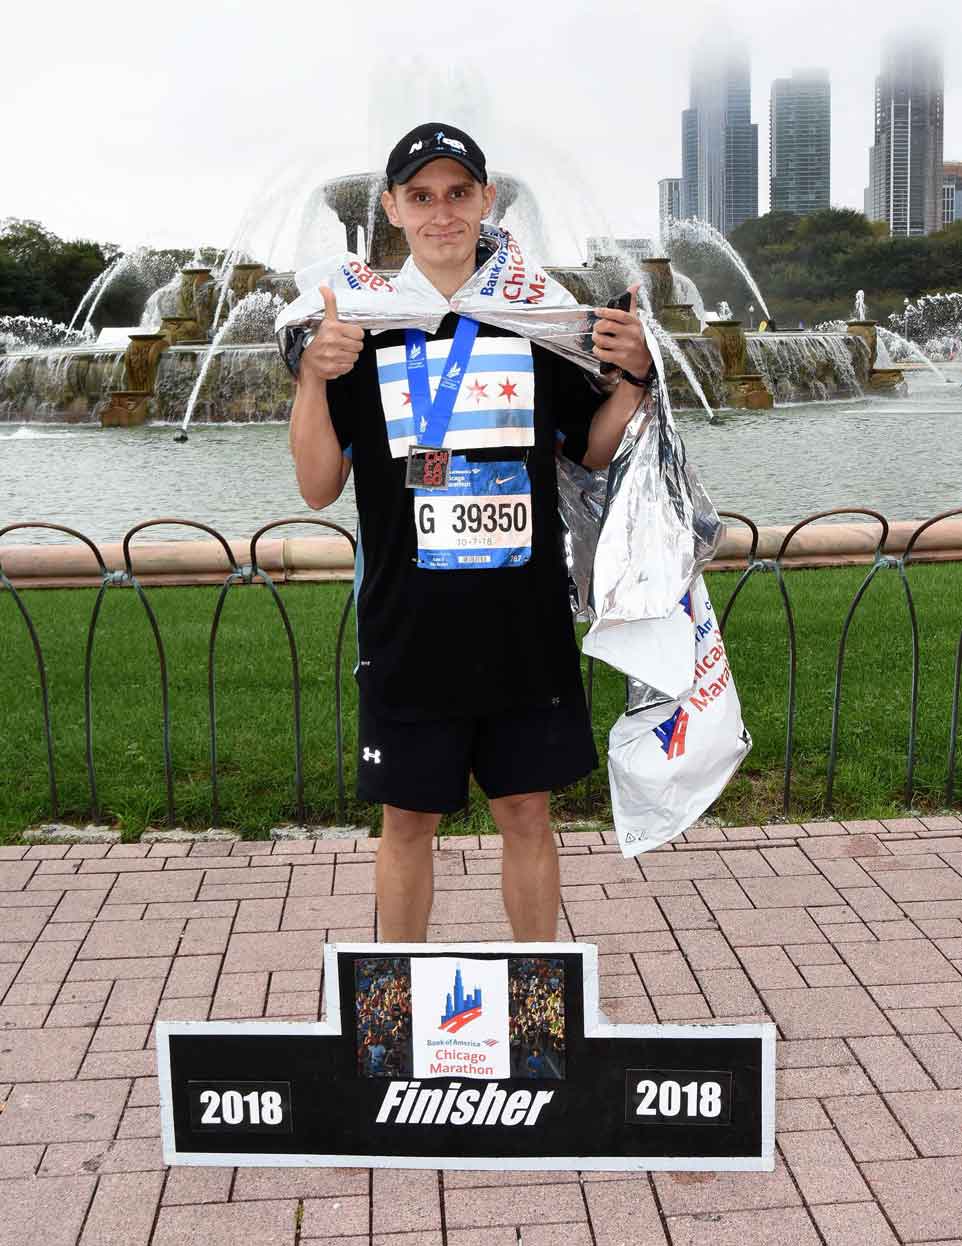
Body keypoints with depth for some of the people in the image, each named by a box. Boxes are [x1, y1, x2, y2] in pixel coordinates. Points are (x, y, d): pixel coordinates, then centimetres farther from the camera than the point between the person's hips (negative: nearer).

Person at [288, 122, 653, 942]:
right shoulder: (361, 325, 1)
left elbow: (592, 452, 13)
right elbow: (318, 489, -2)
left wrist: (635, 376, -4)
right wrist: (313, 377, -16)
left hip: (527, 625, 1)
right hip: (408, 629, -1)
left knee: (526, 814, 12)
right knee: (408, 821, 11)